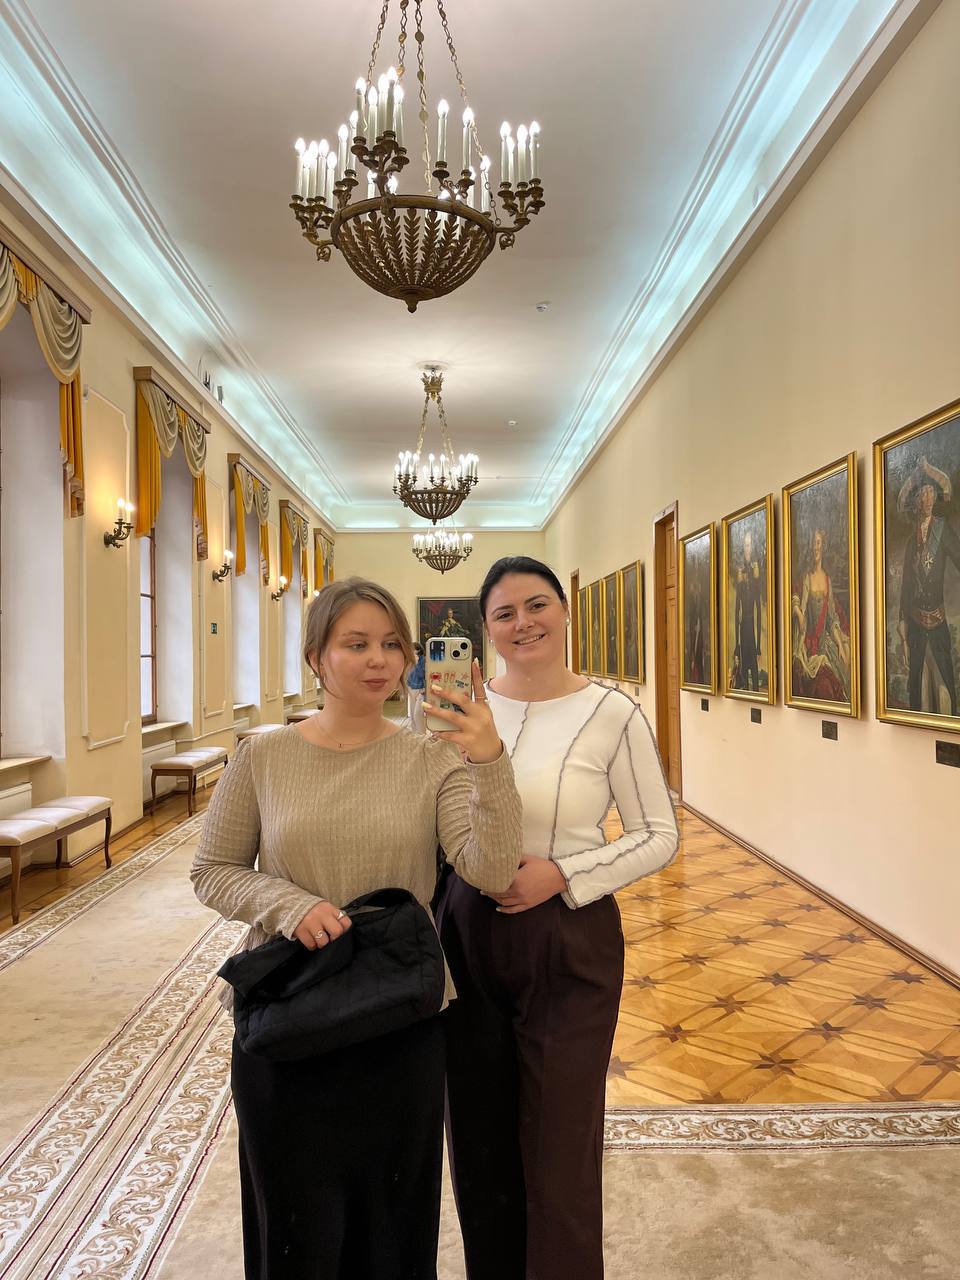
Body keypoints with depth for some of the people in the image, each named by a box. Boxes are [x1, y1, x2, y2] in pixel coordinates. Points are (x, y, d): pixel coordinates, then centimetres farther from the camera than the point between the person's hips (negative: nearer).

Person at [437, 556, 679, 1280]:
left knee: (560, 1143, 10)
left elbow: (659, 836, -6)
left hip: (569, 946, -3)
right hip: (468, 938, 4)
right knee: (478, 1139, 19)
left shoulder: (612, 715, -10)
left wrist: (562, 874, -16)